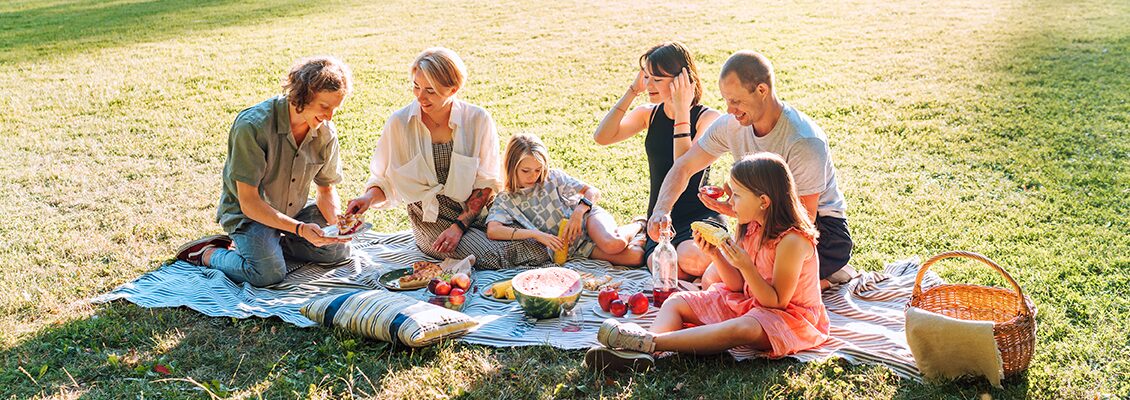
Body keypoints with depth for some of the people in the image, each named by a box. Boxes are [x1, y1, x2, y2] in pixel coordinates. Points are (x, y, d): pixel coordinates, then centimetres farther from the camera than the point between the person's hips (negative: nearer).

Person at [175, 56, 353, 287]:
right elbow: (248, 202, -28)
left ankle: (272, 243, 14)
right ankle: (207, 253, 0)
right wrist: (300, 229, -38)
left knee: (338, 251, -2)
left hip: (295, 210, 6)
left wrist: (336, 222, -20)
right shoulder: (252, 126, -29)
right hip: (249, 213, -6)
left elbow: (326, 189, 3)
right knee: (268, 273, -28)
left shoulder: (326, 133, -11)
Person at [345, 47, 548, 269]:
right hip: (431, 218, -2)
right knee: (492, 257, -27)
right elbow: (383, 180, 4)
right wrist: (369, 197, -18)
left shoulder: (477, 120, -7)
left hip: (475, 210, 2)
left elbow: (486, 184, -5)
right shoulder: (399, 123, -7)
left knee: (538, 250, -17)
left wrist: (459, 225, -14)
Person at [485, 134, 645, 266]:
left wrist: (579, 211, -23)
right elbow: (492, 231, -19)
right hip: (572, 248, -1)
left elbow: (593, 192, -2)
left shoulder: (552, 177, 2)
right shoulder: (505, 201, 0)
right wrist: (535, 234, -26)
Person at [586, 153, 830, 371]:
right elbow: (738, 285, 6)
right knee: (676, 302, -2)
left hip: (787, 315, -9)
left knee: (742, 329, -42)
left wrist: (744, 264, -32)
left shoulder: (792, 241, -22)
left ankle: (649, 342, -50)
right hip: (744, 301, 9)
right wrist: (715, 255, -10)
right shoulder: (750, 227, 2)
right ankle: (639, 353, -33)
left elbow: (777, 301, -21)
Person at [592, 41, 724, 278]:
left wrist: (681, 111, -23)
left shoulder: (708, 118, -10)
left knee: (691, 260, -33)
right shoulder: (649, 114, 6)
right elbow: (602, 137, -9)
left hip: (700, 216, -2)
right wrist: (632, 91, -8)